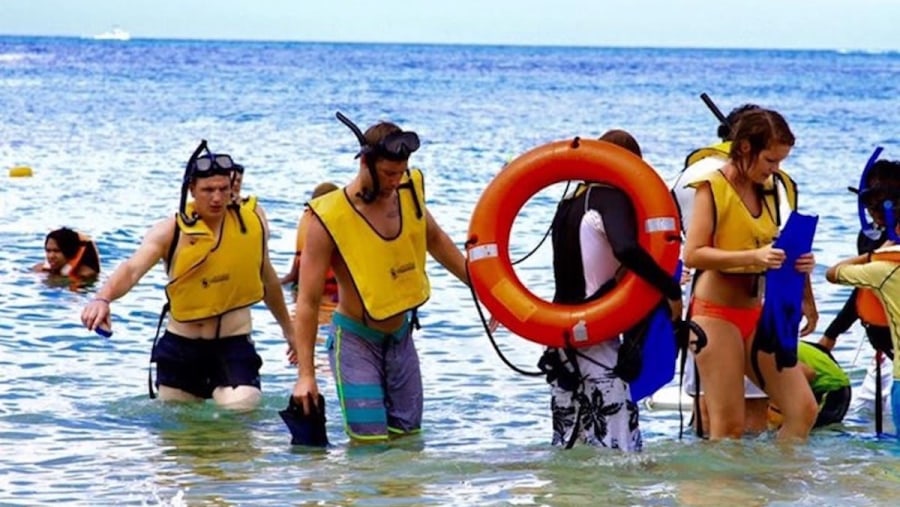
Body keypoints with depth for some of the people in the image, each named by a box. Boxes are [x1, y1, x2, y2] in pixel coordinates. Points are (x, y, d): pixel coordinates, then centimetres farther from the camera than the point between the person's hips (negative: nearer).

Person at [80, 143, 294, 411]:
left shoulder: (253, 220, -3)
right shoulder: (172, 231, -11)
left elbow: (267, 277, 15)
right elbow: (132, 269, -28)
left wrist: (288, 329, 26)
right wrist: (103, 298, -49)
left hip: (234, 342, 0)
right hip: (181, 345, 0)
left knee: (241, 411, -21)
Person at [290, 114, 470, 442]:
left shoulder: (408, 193, -5)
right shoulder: (330, 219, -21)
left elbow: (435, 239, 18)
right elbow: (308, 301, -19)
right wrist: (305, 374, -22)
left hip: (400, 336, 6)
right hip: (356, 339, -6)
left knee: (408, 435, 7)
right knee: (370, 439, -14)